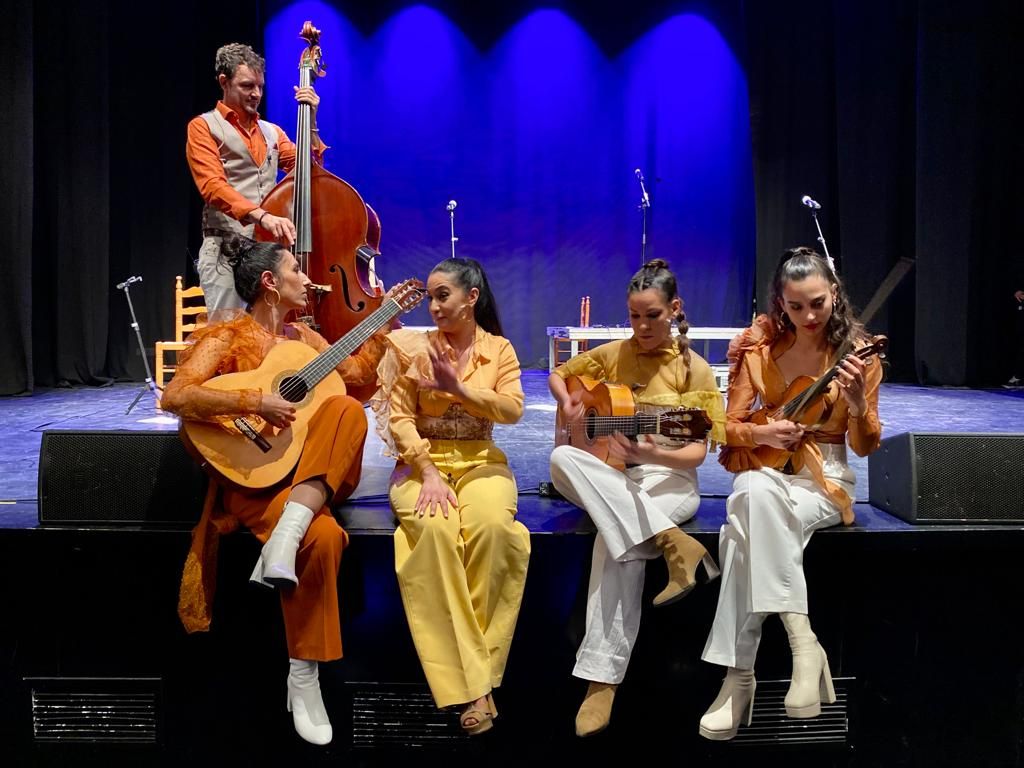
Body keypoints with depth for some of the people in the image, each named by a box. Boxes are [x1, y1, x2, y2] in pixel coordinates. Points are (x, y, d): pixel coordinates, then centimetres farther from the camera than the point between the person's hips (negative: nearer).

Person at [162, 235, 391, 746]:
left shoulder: (302, 337, 17)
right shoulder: (228, 336, -4)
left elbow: (359, 373, 25)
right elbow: (174, 397, -18)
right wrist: (255, 404, -27)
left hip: (313, 474, 6)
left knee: (349, 409, -24)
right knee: (323, 537, -34)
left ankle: (285, 538, -32)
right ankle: (302, 679, -18)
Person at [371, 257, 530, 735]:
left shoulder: (499, 348, 9)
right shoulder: (415, 347, 4)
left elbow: (513, 409, -4)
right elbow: (400, 417, -5)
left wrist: (458, 388, -17)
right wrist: (429, 474, -18)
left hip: (480, 460, 1)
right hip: (423, 462, -1)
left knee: (491, 525, -33)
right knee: (435, 529, -34)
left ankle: (473, 672, -23)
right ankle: (472, 685, -29)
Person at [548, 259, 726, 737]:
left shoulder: (693, 369, -2)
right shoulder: (613, 355, 8)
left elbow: (698, 452, -7)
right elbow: (557, 376, 22)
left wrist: (655, 455, -28)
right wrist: (568, 403, -2)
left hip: (670, 482, -4)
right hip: (608, 481, 4)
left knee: (615, 536, -36)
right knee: (561, 459, -31)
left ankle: (602, 677, -31)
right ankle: (670, 543, -36)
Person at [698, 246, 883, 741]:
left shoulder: (857, 350, -3)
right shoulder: (758, 345, 1)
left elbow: (865, 447, -3)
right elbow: (730, 426, 4)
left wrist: (857, 402, -23)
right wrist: (761, 433, -18)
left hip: (826, 477, -2)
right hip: (766, 467, 2)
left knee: (749, 528, -35)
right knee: (756, 494, -38)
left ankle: (740, 673, -30)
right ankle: (803, 644, -36)